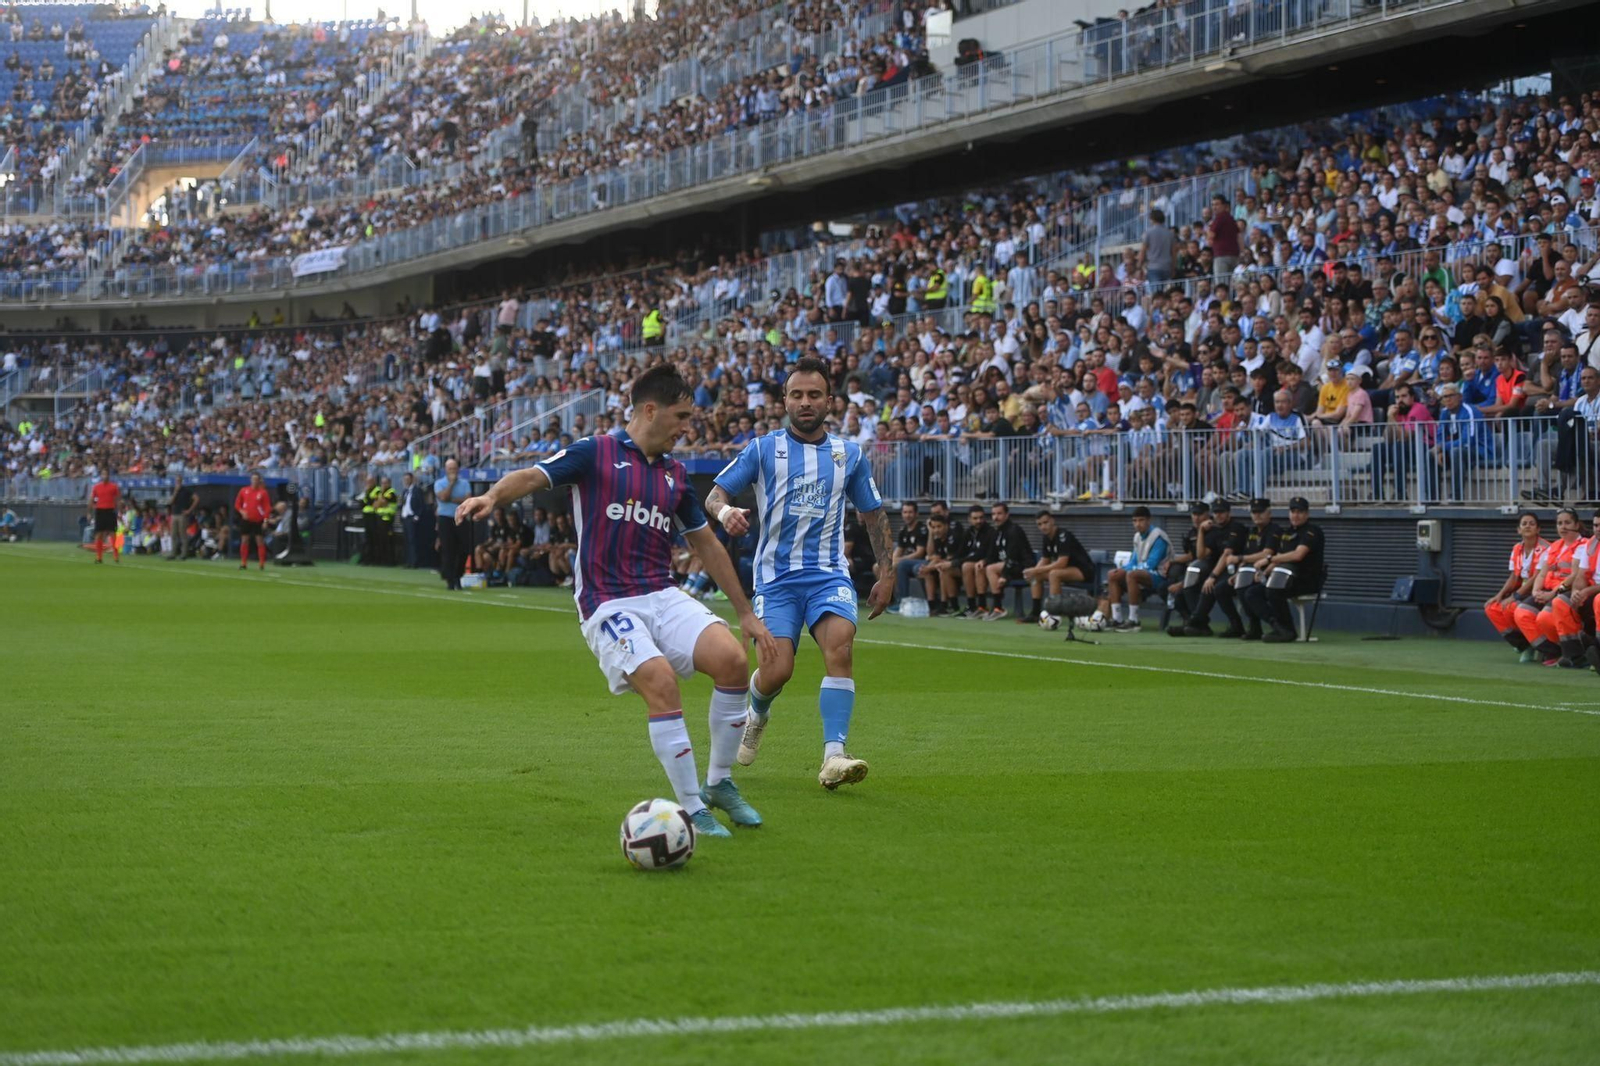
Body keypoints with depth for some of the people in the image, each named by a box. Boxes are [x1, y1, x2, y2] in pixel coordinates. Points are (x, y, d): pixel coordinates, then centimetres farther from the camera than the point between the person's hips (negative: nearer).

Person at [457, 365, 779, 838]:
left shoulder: (675, 475, 17)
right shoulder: (595, 453, -1)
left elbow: (707, 545, 25)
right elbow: (531, 477, -14)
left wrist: (747, 613, 25)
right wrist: (491, 497, -36)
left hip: (664, 597, 5)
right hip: (608, 604, -5)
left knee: (731, 659, -19)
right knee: (661, 683, -28)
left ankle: (719, 783, 1)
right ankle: (693, 811, -15)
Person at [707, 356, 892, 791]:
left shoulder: (849, 454, 11)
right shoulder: (763, 450, 5)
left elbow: (873, 515, 20)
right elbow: (714, 496, 2)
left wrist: (886, 572, 13)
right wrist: (726, 512, -22)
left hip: (829, 573, 1)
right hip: (776, 575, -1)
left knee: (840, 646, -26)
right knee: (777, 669, -14)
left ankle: (834, 755, -30)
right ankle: (757, 714, 24)